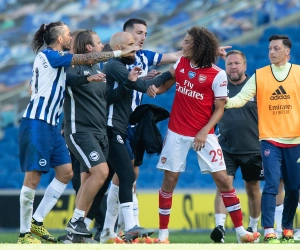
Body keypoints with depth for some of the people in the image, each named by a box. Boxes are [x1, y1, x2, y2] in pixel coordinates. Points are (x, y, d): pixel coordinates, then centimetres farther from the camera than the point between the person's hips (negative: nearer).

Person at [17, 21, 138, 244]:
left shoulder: (57, 58, 15)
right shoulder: (48, 56, -12)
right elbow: (88, 59, -15)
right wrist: (120, 53, -10)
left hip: (51, 126, 10)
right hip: (37, 124, -10)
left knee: (65, 172, 7)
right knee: (33, 177, -7)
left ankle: (37, 222, 12)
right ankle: (24, 233, -2)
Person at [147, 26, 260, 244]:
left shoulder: (218, 75, -11)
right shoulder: (181, 63, 2)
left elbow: (219, 109, -7)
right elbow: (166, 84, 17)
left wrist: (204, 132, -17)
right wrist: (155, 89, -5)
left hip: (204, 134, -3)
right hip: (177, 133, 3)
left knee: (223, 179, -5)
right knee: (169, 179, 1)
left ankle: (240, 231, 1)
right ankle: (163, 233, 9)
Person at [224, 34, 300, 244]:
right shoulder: (259, 76, 2)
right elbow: (241, 98, -6)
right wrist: (225, 101, -26)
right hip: (270, 139, -1)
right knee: (272, 185, -12)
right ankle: (269, 231, -14)